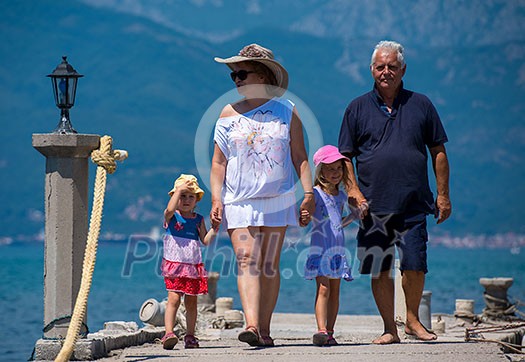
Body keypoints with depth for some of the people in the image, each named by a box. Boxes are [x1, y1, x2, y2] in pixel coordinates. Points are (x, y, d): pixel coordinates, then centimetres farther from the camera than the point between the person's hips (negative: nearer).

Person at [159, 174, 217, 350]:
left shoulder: (198, 219, 11)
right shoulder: (171, 216, 1)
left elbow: (205, 240, 4)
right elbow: (170, 209, -24)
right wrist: (179, 190, -22)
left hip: (194, 266, 4)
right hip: (174, 264, -4)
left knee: (191, 302, 8)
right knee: (174, 298, -15)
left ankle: (190, 336, 17)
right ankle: (169, 333, -20)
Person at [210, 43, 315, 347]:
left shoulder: (286, 111, 5)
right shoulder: (229, 114, 8)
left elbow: (300, 156, 7)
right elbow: (219, 162, 9)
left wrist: (309, 191, -3)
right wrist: (216, 199, 0)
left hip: (277, 200, 0)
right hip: (239, 202, 0)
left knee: (269, 265, 2)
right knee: (247, 261, -14)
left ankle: (265, 329, 9)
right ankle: (251, 325, -25)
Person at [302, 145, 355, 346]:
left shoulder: (341, 196, 13)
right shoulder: (316, 193, -5)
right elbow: (305, 217, -11)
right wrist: (303, 217, -32)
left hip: (337, 250, 6)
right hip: (319, 248, -6)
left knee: (335, 291, 5)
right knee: (323, 288, -15)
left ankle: (329, 333, 9)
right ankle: (321, 330, -20)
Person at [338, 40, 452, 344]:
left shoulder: (421, 105, 8)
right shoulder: (358, 108, 8)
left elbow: (438, 151, 11)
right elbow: (345, 156, 9)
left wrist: (443, 194, 5)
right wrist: (354, 190, -5)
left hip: (413, 205, 0)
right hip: (374, 207, 0)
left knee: (415, 267, -3)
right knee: (380, 271, 1)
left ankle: (413, 320, 19)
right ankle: (390, 329, 13)